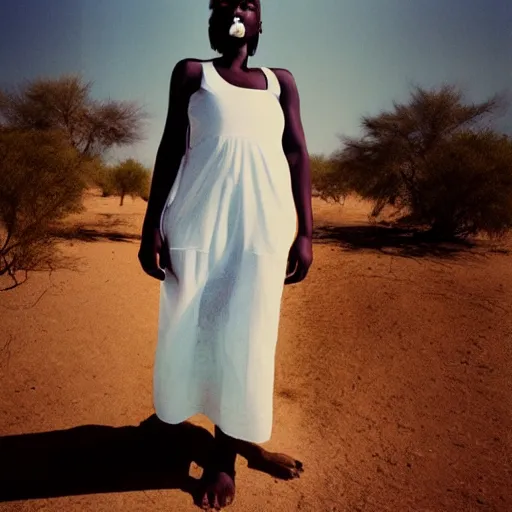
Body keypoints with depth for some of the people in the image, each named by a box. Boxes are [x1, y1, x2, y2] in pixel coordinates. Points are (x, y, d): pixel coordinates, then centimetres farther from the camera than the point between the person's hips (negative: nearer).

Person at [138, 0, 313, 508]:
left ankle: (224, 454, 14)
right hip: (200, 214, 0)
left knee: (247, 337, 0)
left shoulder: (280, 80, 18)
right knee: (187, 329, 3)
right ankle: (171, 417, 28)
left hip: (264, 219, 1)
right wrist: (151, 224, -2)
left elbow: (297, 155, 10)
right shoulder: (191, 72, 14)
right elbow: (171, 148, 7)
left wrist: (305, 232, -1)